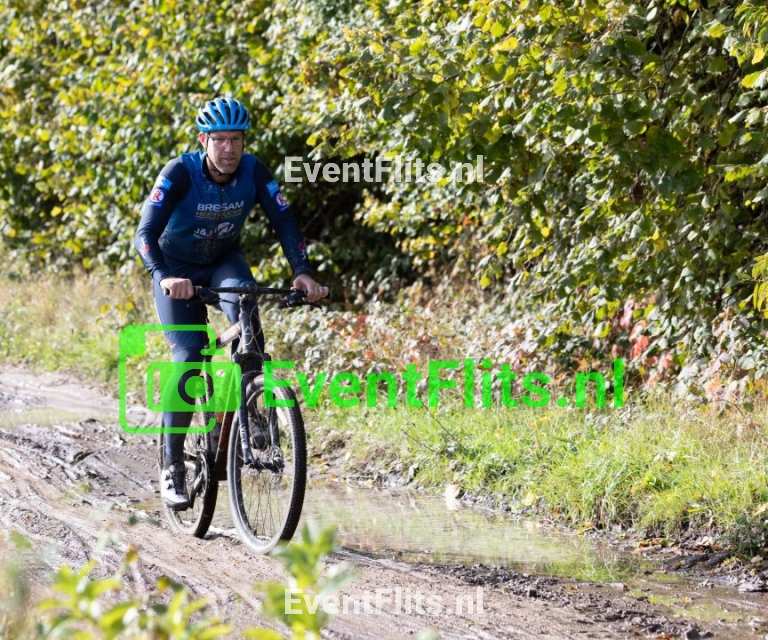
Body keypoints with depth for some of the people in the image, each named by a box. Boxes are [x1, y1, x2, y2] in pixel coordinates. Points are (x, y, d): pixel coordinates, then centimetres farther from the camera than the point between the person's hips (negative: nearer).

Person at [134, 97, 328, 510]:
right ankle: (172, 467, -12)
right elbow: (145, 233, -35)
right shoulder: (180, 173, -28)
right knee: (189, 356, -18)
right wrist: (164, 277, -54)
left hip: (225, 261, 3)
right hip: (177, 269, -2)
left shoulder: (254, 172, -19)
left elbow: (284, 223, -21)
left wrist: (302, 272, -38)